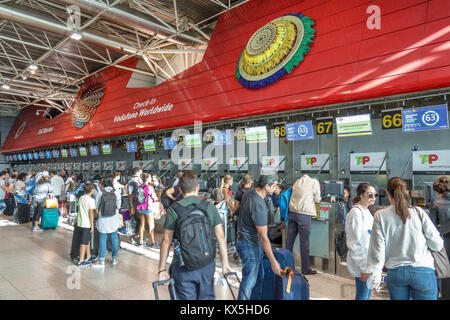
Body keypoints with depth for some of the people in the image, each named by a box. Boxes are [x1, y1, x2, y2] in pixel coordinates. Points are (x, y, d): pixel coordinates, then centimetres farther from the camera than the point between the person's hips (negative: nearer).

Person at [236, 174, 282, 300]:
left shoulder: (248, 193, 0)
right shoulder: (259, 206, -29)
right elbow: (263, 237, -26)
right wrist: (273, 261, -19)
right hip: (250, 246, -10)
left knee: (259, 276, 21)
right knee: (249, 281, 4)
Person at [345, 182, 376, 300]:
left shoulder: (367, 211, 10)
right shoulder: (356, 213, -19)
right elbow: (355, 243, -20)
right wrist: (364, 268, -19)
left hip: (369, 262, 9)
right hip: (362, 264, -9)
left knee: (368, 293, 18)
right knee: (362, 296, 1)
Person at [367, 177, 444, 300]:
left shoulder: (380, 216, -5)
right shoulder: (418, 212, -6)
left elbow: (377, 249, -5)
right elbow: (437, 245, -3)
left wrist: (375, 278, 2)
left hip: (395, 272, 1)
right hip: (422, 271, 0)